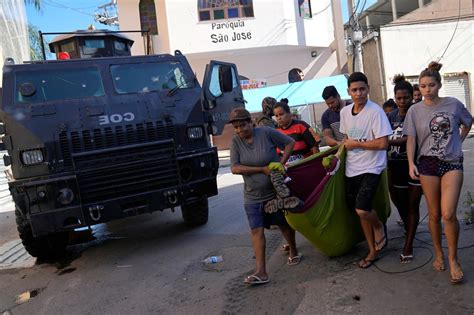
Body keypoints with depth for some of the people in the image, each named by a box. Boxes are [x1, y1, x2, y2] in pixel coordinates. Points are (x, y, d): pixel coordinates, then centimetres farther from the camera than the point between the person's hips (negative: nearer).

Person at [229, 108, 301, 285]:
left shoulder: (266, 133, -12)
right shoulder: (236, 141, -6)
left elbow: (290, 143, -3)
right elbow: (235, 168, -14)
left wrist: (281, 163, -15)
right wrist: (262, 169, -19)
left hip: (276, 192, -1)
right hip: (253, 196, 2)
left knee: (284, 224, 15)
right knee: (256, 230, -5)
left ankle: (293, 251, 42)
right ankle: (261, 272, -2)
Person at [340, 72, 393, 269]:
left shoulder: (376, 111, -14)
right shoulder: (344, 112, 5)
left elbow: (383, 143, -18)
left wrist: (355, 144, -13)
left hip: (370, 168, -6)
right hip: (351, 169, 6)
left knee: (362, 210, -21)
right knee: (359, 211, 12)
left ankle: (379, 227, 15)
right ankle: (372, 251, 29)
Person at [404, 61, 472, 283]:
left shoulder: (454, 104, 1)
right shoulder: (415, 110, 1)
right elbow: (411, 139, 0)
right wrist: (411, 163, -10)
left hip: (452, 163, -1)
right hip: (427, 164, 1)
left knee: (448, 213, -12)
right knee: (434, 214, 7)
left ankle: (453, 259, 8)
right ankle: (438, 254, 26)